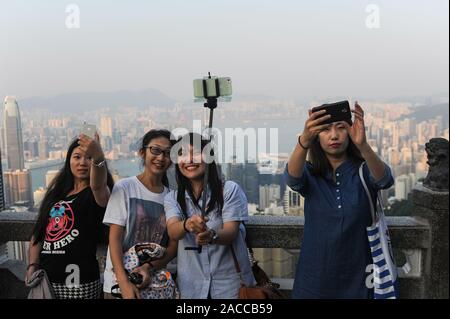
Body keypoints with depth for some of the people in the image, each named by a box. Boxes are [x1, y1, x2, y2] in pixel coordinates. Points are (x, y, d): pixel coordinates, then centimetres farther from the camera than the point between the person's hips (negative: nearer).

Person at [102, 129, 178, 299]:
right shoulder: (124, 187, -7)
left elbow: (173, 246, 0)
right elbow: (115, 238, -11)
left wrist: (149, 267, -16)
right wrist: (124, 282, -20)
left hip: (155, 282, 3)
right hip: (119, 281, -3)